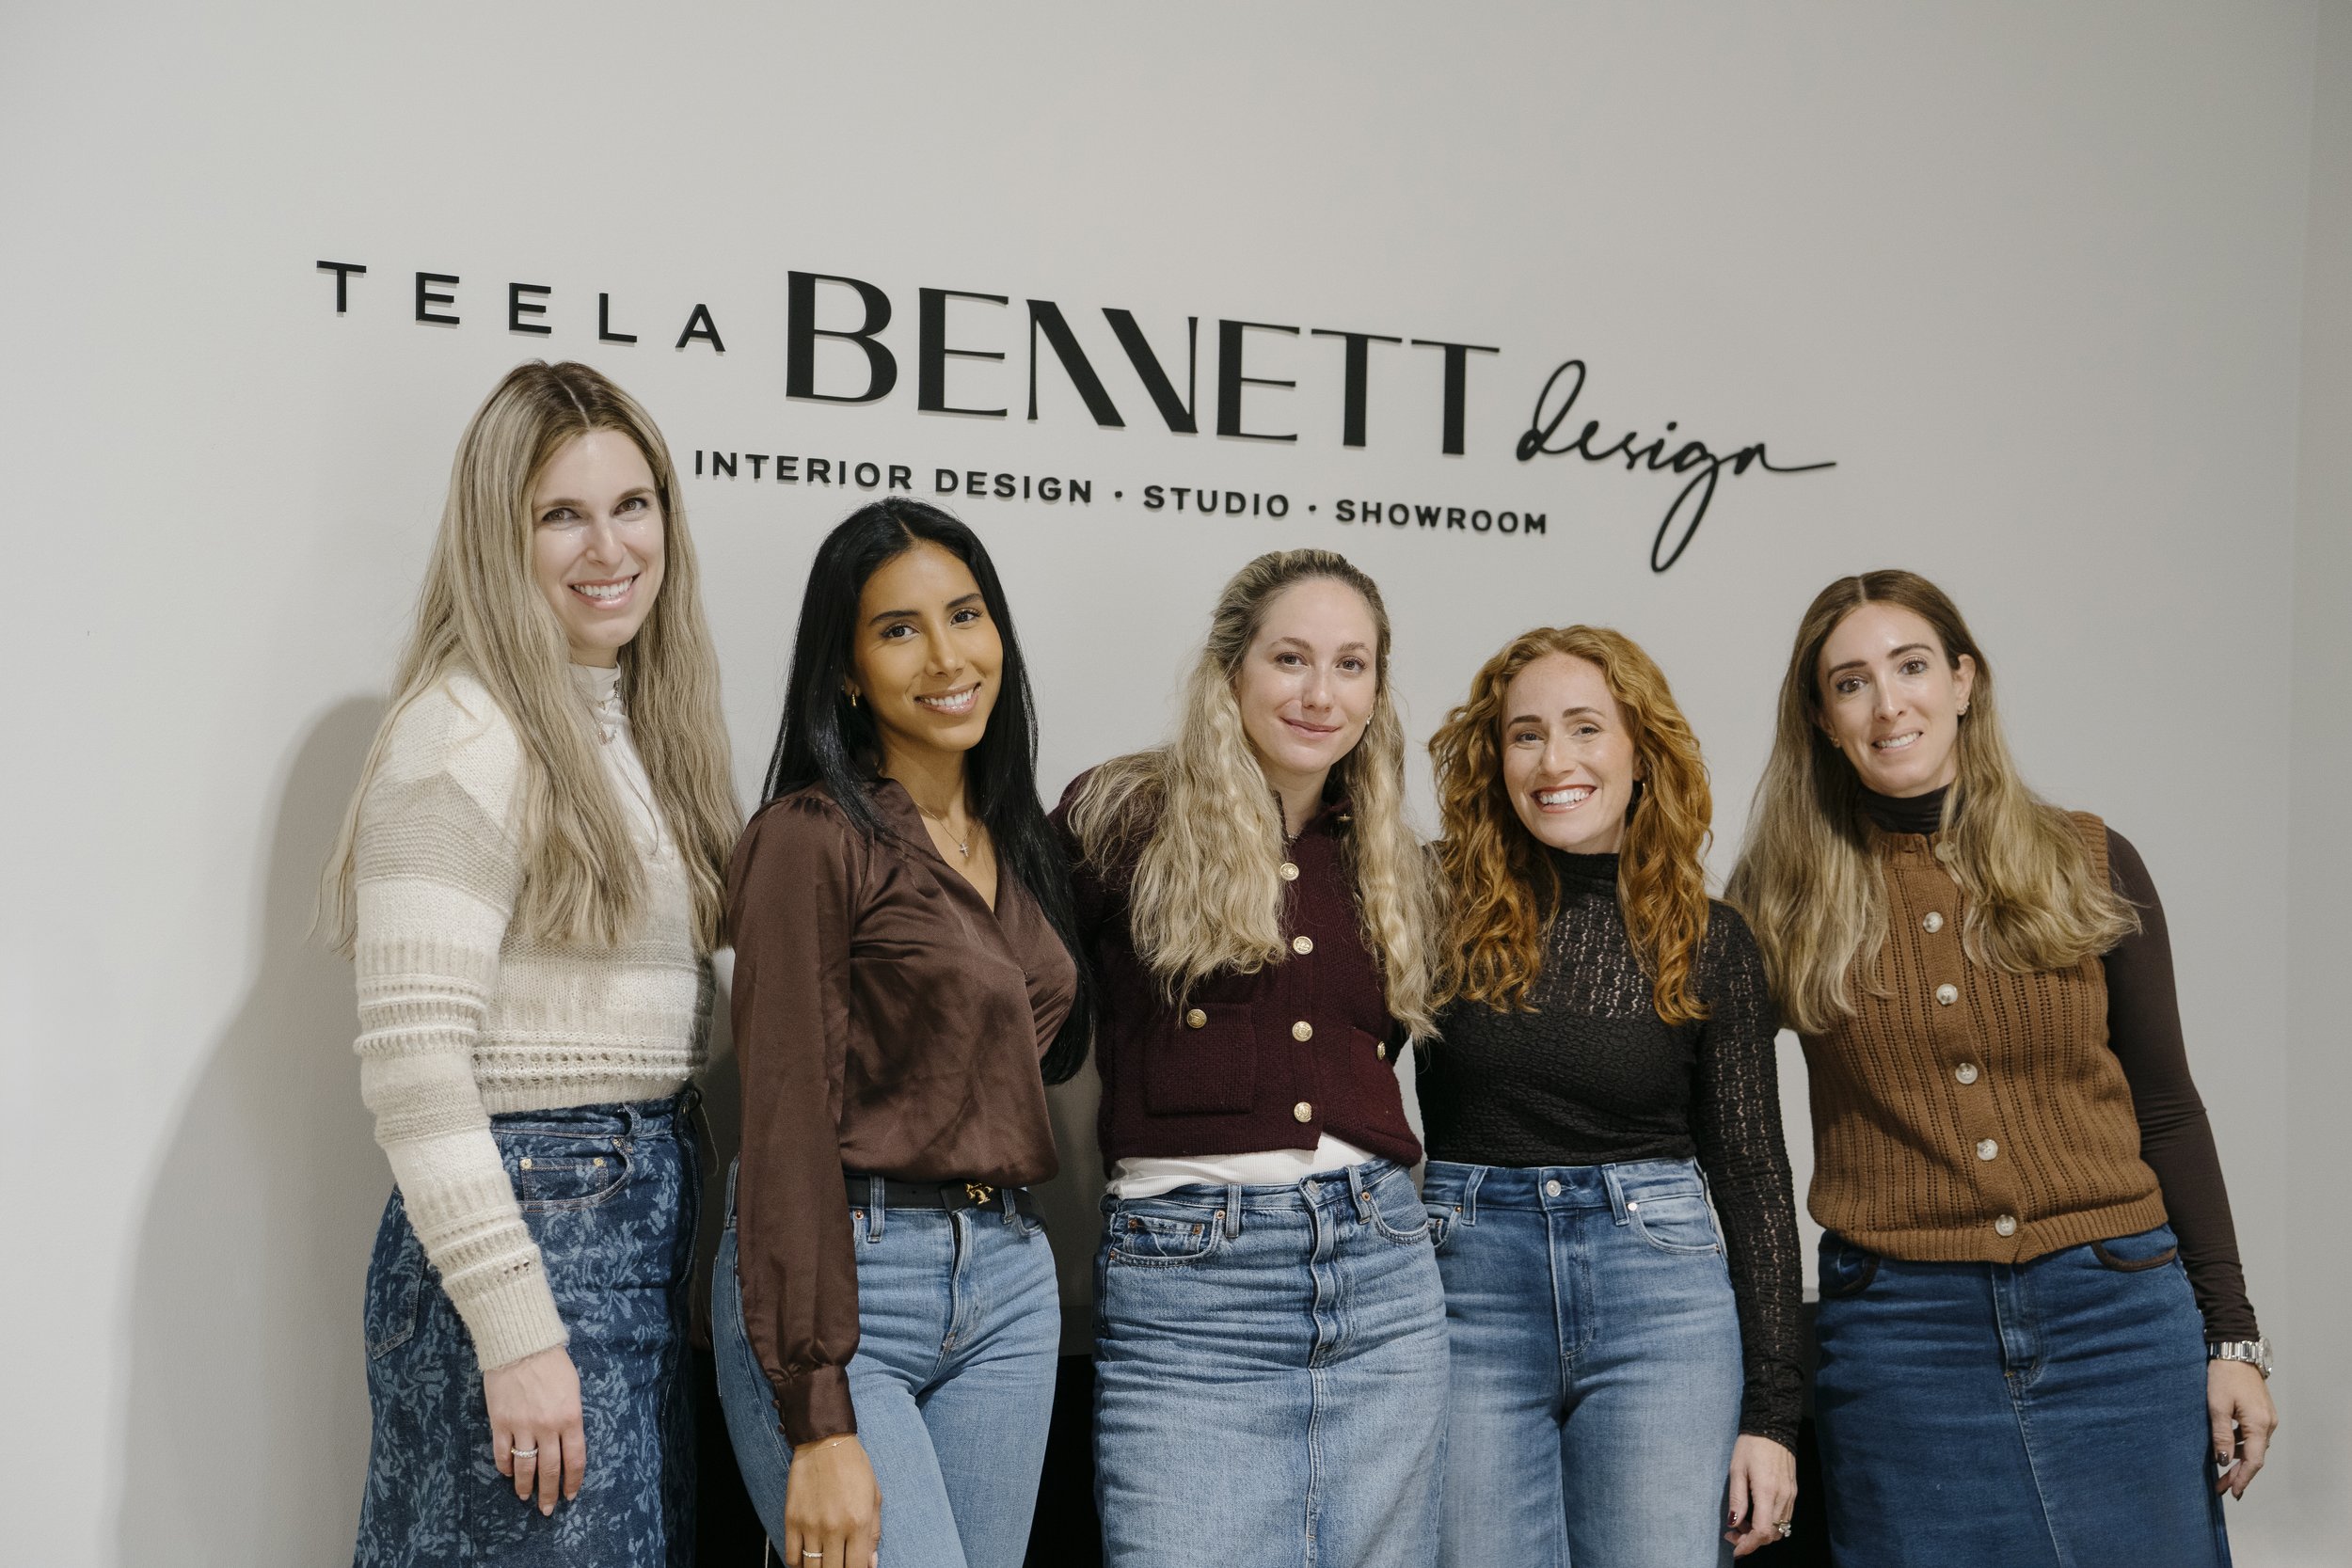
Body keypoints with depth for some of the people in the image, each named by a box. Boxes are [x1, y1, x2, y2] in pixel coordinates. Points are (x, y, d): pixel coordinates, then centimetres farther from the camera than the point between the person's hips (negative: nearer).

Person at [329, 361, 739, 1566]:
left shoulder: (642, 725, 14)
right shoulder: (463, 735, -12)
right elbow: (411, 1059, -18)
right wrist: (517, 1331, -21)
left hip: (644, 1223, 8)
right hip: (527, 1214, -8)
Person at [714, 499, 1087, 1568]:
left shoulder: (1018, 845, 13)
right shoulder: (813, 839, -10)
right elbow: (786, 1127, -14)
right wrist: (819, 1423, -18)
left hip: (1008, 1284, 7)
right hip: (840, 1281, -7)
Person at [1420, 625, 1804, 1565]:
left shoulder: (1709, 942, 4)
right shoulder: (1443, 908, 0)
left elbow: (1752, 1173, 5)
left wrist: (1771, 1413, 3)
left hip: (1660, 1300, 1)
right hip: (1473, 1285, 0)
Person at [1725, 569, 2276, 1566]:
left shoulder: (2090, 866, 4)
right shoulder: (1788, 901, 1)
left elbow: (2166, 1111, 7)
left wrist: (2232, 1335, 5)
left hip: (2116, 1309, 1)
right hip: (1898, 1326, -1)